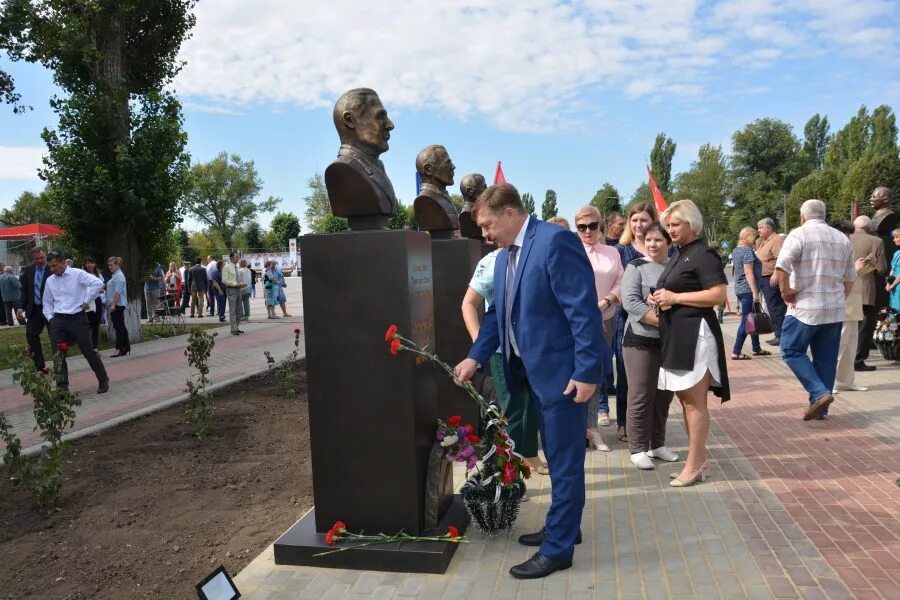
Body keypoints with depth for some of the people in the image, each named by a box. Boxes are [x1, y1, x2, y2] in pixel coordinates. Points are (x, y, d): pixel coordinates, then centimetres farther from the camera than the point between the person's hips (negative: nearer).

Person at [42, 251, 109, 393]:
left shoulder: (77, 274, -7)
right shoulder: (49, 280, 10)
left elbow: (97, 283, -21)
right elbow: (47, 302, 21)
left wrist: (86, 302, -16)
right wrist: (50, 318, 8)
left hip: (77, 318, -5)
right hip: (58, 320, 5)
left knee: (88, 351, 2)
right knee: (59, 355, 5)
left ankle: (103, 380, 19)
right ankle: (62, 388, 12)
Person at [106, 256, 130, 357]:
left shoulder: (119, 276, -12)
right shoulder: (114, 275, 19)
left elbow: (118, 292, -19)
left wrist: (113, 304, -21)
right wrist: (109, 303, 23)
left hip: (117, 305, -10)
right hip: (115, 305, 10)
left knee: (118, 327, -8)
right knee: (121, 327, 11)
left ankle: (119, 349, -6)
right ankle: (126, 348, 15)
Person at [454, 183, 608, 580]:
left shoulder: (555, 241, -18)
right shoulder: (504, 256, 10)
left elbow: (584, 311, -21)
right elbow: (498, 313, 16)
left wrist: (587, 371, -23)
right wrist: (476, 357, 7)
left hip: (565, 372, -9)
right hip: (535, 371, 9)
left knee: (565, 462, 3)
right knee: (556, 458, 21)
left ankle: (559, 549, 15)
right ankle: (562, 527, 37)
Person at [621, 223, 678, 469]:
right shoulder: (636, 267, -2)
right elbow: (629, 301, -13)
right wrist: (661, 320, -21)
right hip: (641, 340, -4)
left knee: (664, 395, 12)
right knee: (641, 396, 0)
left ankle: (657, 444, 25)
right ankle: (638, 449, 10)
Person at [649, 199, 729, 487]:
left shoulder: (704, 254, -11)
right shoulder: (678, 255, 17)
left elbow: (718, 295, -20)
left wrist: (674, 298, -19)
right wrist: (659, 298, 7)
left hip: (695, 334, -10)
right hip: (675, 333, 10)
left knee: (694, 402, -3)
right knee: (685, 400, 14)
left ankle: (694, 465, 6)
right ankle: (699, 459, 24)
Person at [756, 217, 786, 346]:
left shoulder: (777, 240, -11)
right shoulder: (763, 241, 19)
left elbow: (781, 259, -23)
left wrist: (775, 275, -31)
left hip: (771, 279, -10)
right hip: (764, 278, 10)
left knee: (775, 307, -8)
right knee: (772, 307, 12)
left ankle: (780, 335, -4)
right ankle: (777, 334, 18)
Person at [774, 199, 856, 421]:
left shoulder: (799, 234, -8)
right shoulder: (843, 239, 11)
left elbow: (781, 266, -23)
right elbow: (850, 277, 15)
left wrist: (786, 291, -11)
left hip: (805, 306, -6)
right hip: (835, 309, 6)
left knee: (792, 351, 4)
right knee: (826, 358, 10)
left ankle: (819, 393, -10)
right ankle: (820, 407, 15)